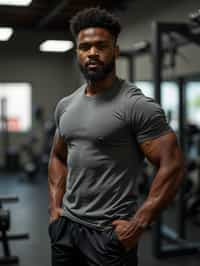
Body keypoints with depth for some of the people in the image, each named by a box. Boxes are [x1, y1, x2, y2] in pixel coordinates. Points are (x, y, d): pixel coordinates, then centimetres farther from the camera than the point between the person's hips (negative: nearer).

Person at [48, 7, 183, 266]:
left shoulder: (137, 106, -16)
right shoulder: (65, 105, 7)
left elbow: (172, 165, -18)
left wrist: (138, 224, -19)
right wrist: (55, 208, 8)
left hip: (110, 233, -7)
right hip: (66, 225, 7)